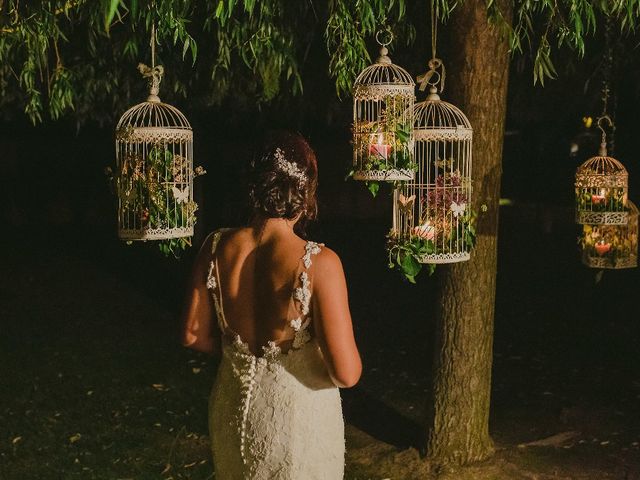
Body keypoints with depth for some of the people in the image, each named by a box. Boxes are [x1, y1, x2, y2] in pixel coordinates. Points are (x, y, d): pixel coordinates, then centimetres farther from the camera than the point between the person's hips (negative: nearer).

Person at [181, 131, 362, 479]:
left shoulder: (217, 248, -12)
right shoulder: (319, 263, -25)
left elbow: (194, 336, 0)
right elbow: (347, 373, -24)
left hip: (234, 410, 4)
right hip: (298, 416, -3)